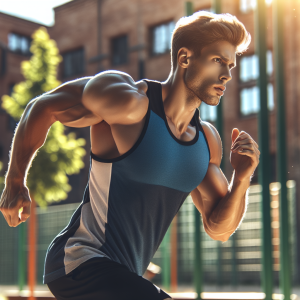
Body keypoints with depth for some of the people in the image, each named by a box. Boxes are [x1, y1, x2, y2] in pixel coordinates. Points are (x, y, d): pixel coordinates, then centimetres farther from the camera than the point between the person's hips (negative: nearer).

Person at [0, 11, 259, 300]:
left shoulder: (207, 140, 6)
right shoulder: (130, 102, -17)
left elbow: (218, 228, 10)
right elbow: (41, 108, -5)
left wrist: (241, 179, -9)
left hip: (124, 276, 9)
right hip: (82, 263, -8)